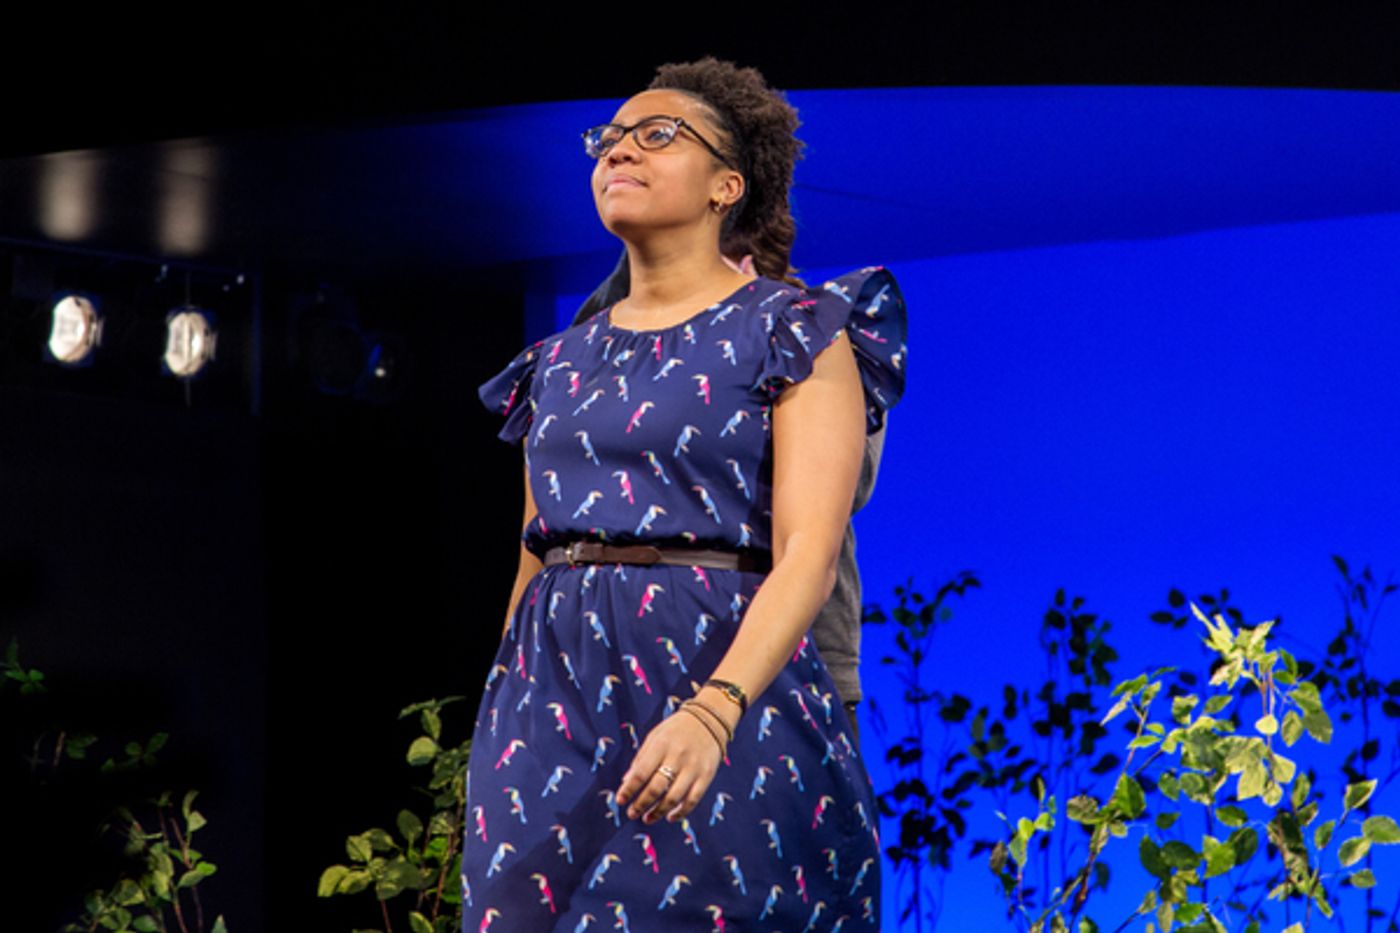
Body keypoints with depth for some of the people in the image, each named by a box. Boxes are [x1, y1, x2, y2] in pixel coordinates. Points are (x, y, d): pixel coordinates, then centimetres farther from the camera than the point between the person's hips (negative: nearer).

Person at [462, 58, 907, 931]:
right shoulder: (561, 361, 16)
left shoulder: (793, 333, -1)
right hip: (554, 700, 5)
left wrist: (713, 711, -28)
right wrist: (500, 741, 12)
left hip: (724, 672, -5)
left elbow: (809, 555, -13)